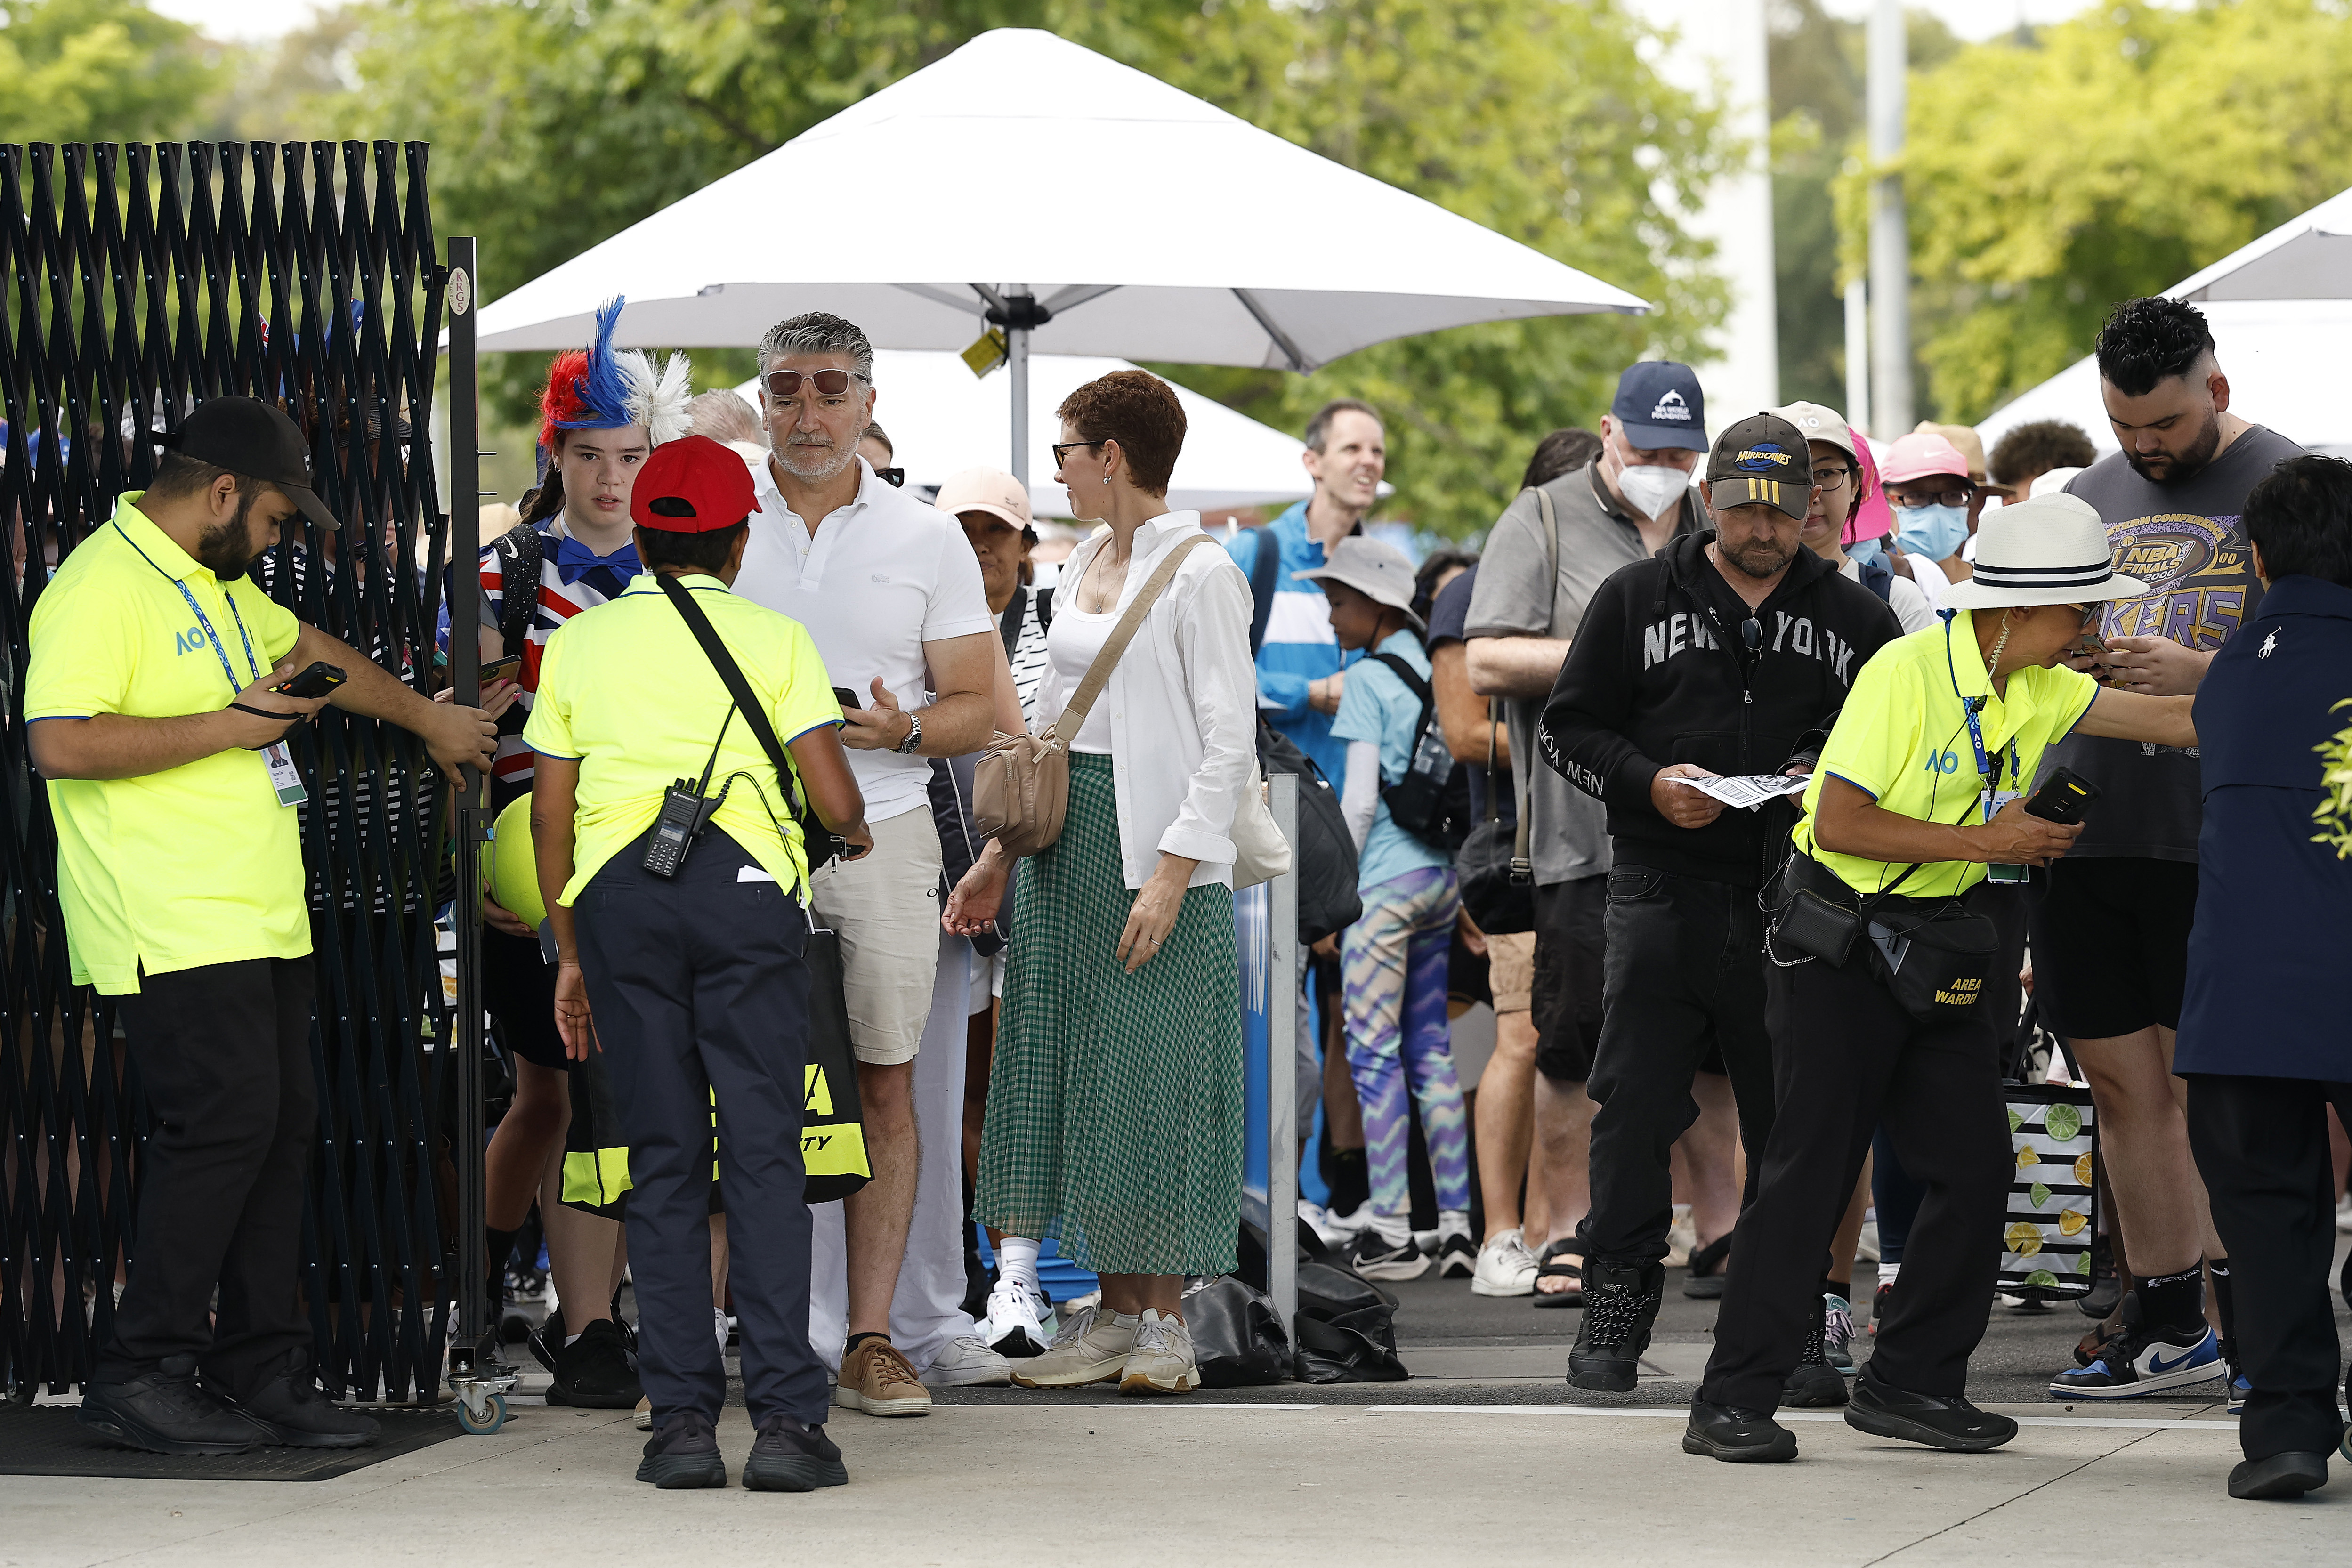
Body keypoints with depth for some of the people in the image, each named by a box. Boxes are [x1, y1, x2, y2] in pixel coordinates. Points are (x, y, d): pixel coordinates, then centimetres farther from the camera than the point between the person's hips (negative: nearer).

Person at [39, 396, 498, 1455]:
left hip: (259, 924, 10)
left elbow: (308, 649, 38)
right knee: (225, 1121, -14)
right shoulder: (102, 588, -13)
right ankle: (138, 1377, -7)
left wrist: (425, 719, 47)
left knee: (281, 1128, 6)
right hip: (174, 929, -10)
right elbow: (59, 742, -24)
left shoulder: (215, 584, 19)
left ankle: (264, 1374, 10)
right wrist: (224, 726, -18)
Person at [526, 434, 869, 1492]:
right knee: (762, 1155, -1)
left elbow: (550, 817, 14)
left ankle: (682, 1419, 2)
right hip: (746, 884, -2)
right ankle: (785, 1417, -9)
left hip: (615, 893, 2)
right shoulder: (774, 638, 9)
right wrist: (855, 835, 23)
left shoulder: (579, 643, 16)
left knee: (662, 1165, 6)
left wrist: (570, 953, 22)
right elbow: (832, 797, 1)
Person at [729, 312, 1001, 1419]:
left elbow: (979, 708, 8)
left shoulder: (926, 540, 8)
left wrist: (902, 728, -12)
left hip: (879, 835, 1)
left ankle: (870, 1339, 3)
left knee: (884, 1083, -1)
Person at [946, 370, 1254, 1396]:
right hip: (1067, 841, 8)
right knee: (1073, 1073, 6)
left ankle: (1164, 1321, 1)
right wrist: (1000, 856, 15)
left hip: (1156, 847, -8)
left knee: (1152, 1074, -5)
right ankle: (1113, 1314, 12)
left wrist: (1174, 870, -21)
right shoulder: (1086, 566, 15)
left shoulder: (1200, 574, -10)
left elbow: (1230, 742, -14)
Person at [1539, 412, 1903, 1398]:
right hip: (1663, 897, -1)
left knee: (1797, 1122, 2)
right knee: (1635, 1110, -2)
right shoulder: (1636, 600, 9)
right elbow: (1569, 727, 8)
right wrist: (1649, 784, -9)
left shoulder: (1854, 619, 12)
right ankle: (1616, 1308, 8)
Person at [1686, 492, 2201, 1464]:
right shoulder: (1906, 673, -18)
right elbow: (1840, 824, -20)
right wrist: (1986, 844, -18)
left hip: (1937, 953, 8)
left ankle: (1911, 1384, 14)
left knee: (1975, 1166, 3)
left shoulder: (2040, 691, 5)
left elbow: (2174, 719, 1)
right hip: (1837, 946, -7)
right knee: (1812, 1169, -9)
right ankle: (1732, 1402, -4)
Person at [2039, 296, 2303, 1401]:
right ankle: (2164, 1318, 13)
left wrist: (2199, 673, -17)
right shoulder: (2090, 498, 17)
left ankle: (2244, 1304, 1)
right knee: (2122, 1082, 7)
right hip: (2087, 833, 6)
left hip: (2217, 840, -6)